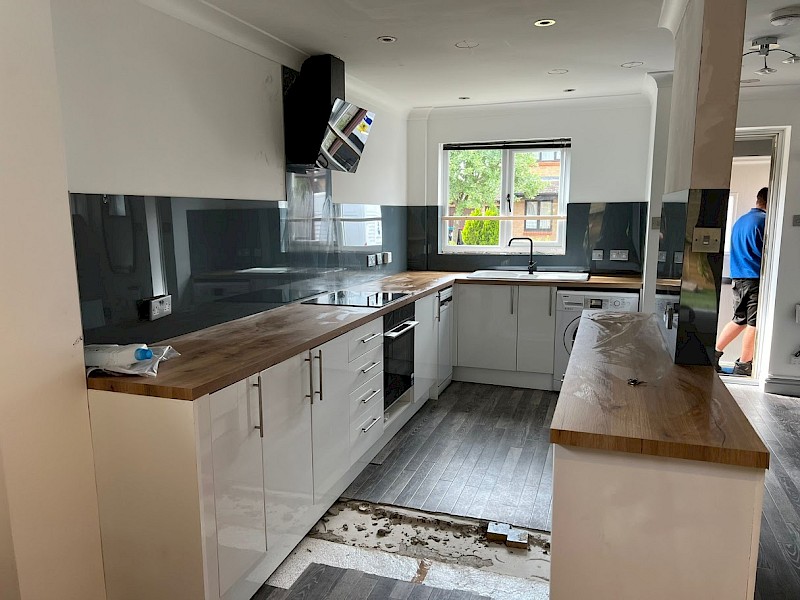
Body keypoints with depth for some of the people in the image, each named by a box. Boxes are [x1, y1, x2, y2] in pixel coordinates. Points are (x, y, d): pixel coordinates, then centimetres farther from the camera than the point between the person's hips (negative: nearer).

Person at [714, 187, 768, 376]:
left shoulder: (740, 220, 15)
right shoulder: (765, 220, -10)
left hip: (737, 276, 8)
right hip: (756, 277, -8)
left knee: (740, 320, 16)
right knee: (754, 323, -1)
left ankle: (715, 352, 14)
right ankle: (743, 365, 3)